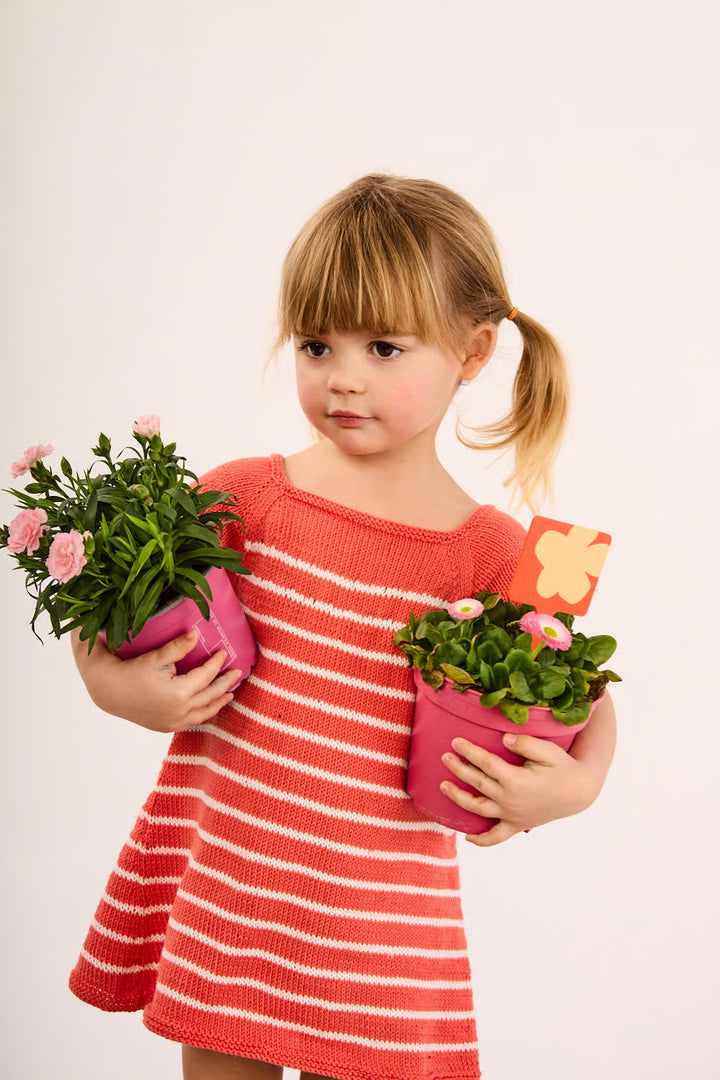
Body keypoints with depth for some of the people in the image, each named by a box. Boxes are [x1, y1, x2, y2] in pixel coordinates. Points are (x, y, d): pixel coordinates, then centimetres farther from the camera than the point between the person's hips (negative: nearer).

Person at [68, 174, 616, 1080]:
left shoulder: (490, 554, -8)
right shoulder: (245, 495, -3)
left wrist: (575, 783, -14)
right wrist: (112, 685, -13)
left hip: (375, 913, -1)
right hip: (217, 876, 2)